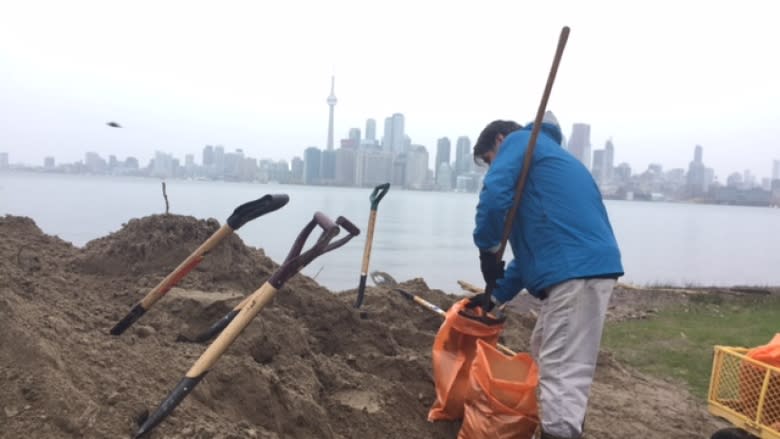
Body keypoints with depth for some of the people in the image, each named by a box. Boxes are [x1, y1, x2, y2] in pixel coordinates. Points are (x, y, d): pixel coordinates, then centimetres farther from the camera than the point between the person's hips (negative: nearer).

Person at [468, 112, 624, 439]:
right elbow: (534, 244, 30)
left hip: (576, 271, -10)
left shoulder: (519, 141, 7)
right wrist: (496, 296, 27)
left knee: (562, 373, -7)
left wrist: (487, 248, -1)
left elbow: (494, 196, -15)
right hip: (587, 266, 10)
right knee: (546, 355, 23)